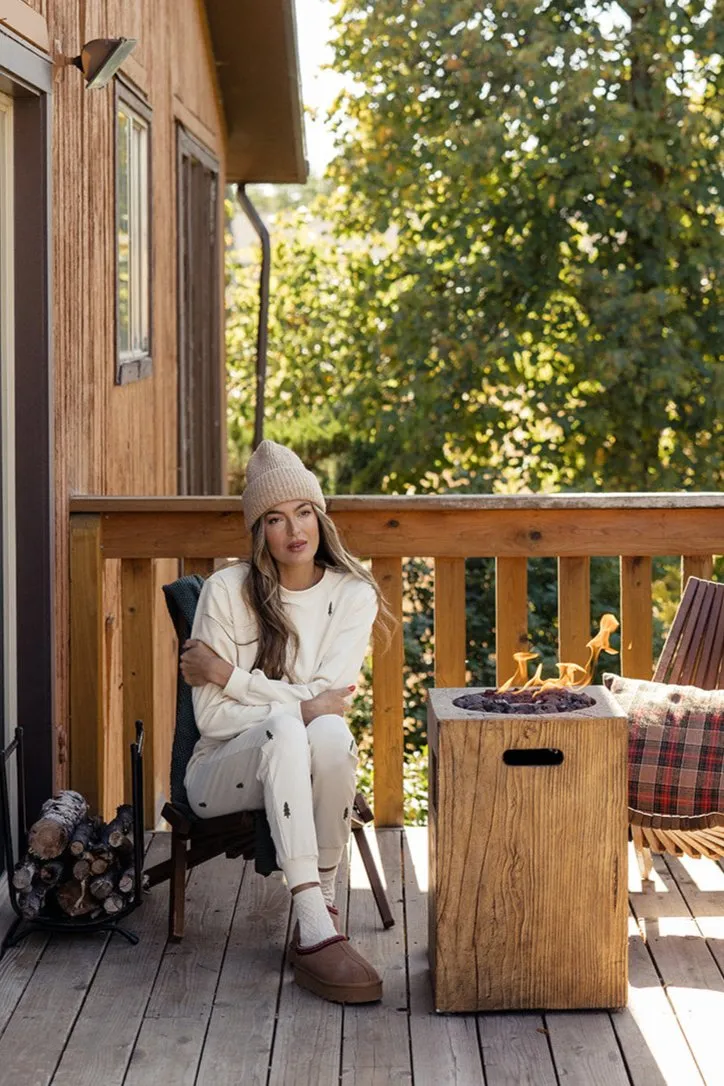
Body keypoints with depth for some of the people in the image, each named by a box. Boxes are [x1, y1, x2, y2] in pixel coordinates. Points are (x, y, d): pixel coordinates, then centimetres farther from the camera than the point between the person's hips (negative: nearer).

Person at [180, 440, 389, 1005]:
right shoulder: (228, 590, -5)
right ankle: (317, 931, -44)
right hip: (225, 772, -1)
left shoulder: (353, 594, 0)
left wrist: (229, 674, -11)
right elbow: (211, 715, -8)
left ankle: (322, 906, -25)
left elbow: (330, 701, -10)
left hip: (305, 772, 2)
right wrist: (297, 708, -18)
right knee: (284, 729, -35)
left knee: (331, 733, -34)